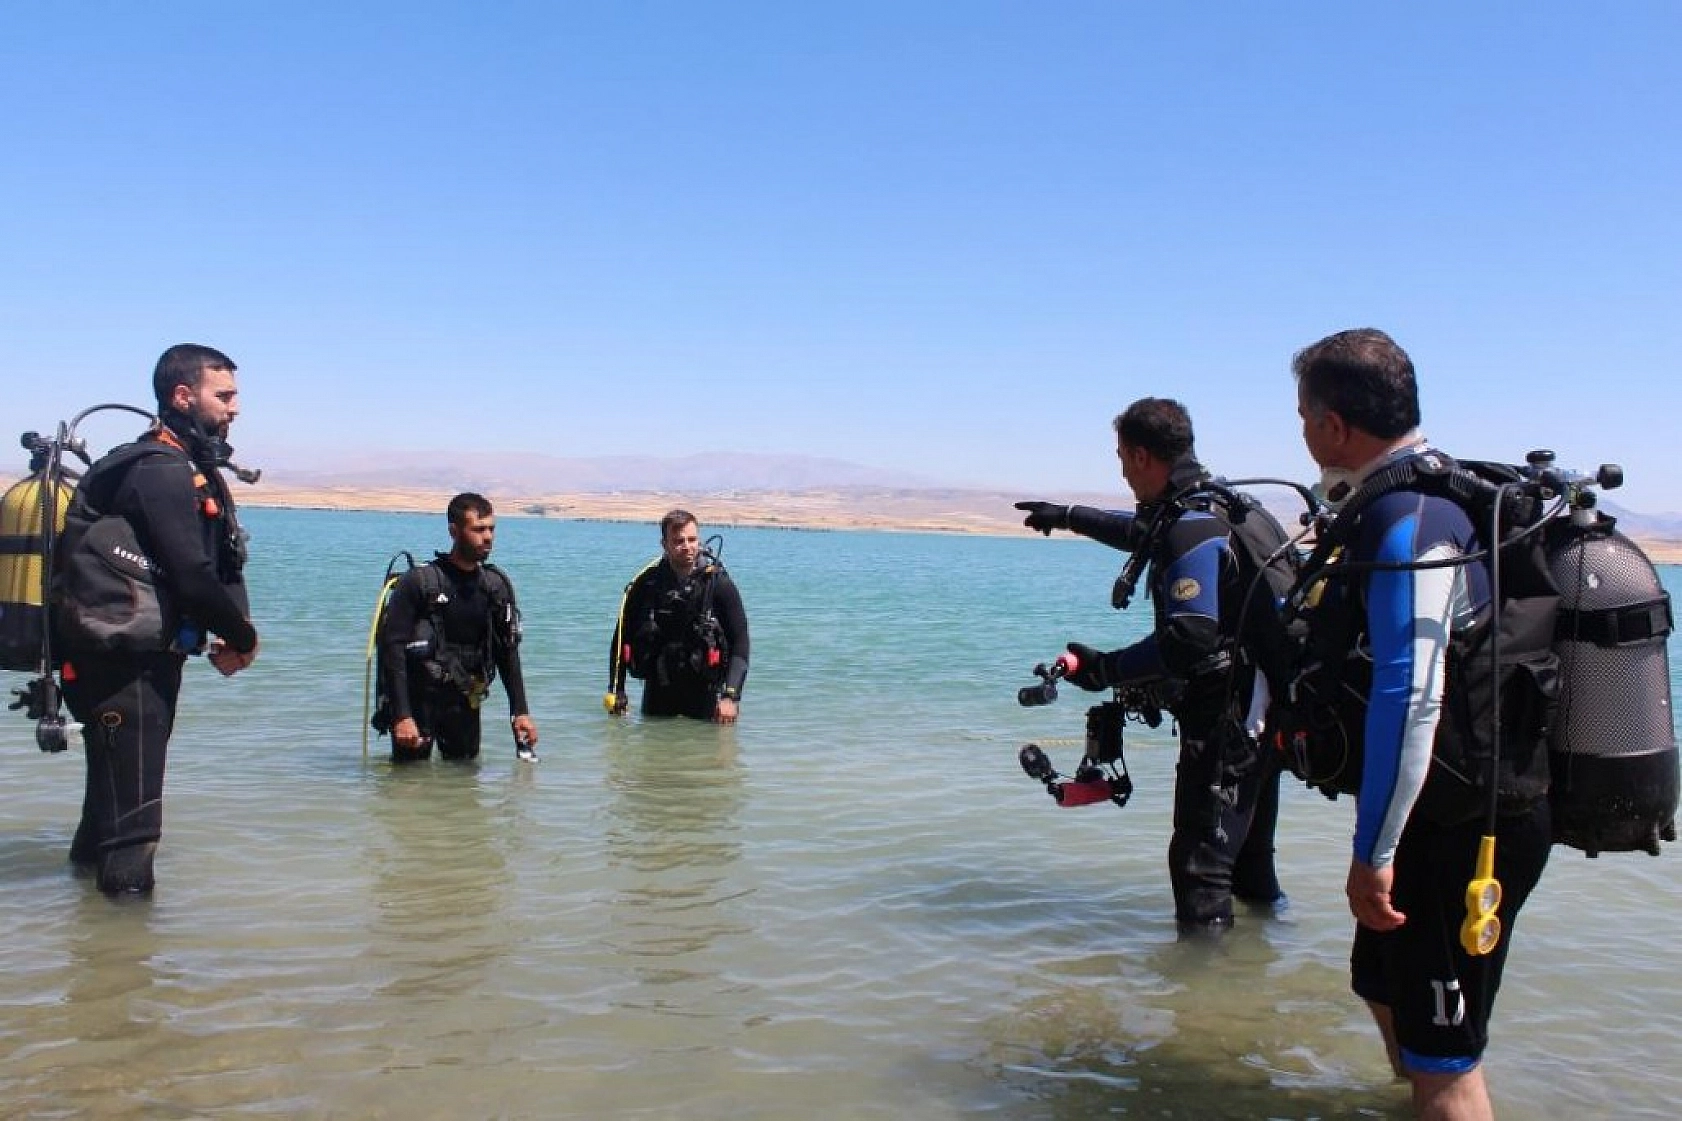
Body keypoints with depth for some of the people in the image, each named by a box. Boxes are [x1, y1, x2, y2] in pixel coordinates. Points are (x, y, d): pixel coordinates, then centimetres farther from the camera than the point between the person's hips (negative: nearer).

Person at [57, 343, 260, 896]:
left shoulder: (191, 467, 16)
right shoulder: (162, 471, -16)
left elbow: (217, 570, 13)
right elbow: (192, 578, -24)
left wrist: (224, 636, -4)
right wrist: (243, 637, -9)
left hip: (145, 659, 10)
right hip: (125, 664, -10)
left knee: (116, 800, 24)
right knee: (130, 828, -7)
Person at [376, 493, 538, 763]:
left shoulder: (498, 585, 3)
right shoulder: (419, 581, -13)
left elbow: (508, 652, 8)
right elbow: (392, 647, -15)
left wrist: (521, 711, 3)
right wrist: (402, 717, -22)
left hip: (465, 703, 4)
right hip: (418, 698, -4)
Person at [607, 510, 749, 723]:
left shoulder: (719, 584, -8)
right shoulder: (645, 584, -4)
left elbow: (740, 642, -10)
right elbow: (621, 639, 5)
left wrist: (731, 697, -18)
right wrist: (616, 691, -1)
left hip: (704, 689, -2)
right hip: (658, 690, 2)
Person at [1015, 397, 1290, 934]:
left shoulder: (1194, 530, -22)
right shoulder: (1219, 506, 10)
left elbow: (1189, 643, -28)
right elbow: (1146, 532, 31)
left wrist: (1105, 669, -18)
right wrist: (1068, 516, 39)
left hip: (1227, 721, -10)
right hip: (1262, 714, 10)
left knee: (1200, 861, -3)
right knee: (1247, 849, 24)